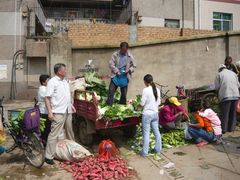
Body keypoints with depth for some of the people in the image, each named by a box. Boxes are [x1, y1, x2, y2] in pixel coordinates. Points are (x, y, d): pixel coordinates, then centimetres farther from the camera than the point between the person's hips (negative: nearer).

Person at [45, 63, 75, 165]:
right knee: (54, 134, -6)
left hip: (68, 111, 8)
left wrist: (71, 105, 18)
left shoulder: (65, 81, 13)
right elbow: (47, 98, -15)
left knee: (70, 131, 18)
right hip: (58, 112, -8)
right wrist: (50, 112, -20)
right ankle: (49, 157, 1)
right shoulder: (52, 82, -11)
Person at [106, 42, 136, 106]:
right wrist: (116, 71, -16)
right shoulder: (115, 54, -1)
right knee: (111, 92, -5)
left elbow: (133, 66, 9)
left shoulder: (130, 56, 2)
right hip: (115, 76, -1)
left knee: (124, 94, 8)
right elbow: (111, 64, -5)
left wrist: (129, 70, -11)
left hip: (124, 77, 2)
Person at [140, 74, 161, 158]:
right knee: (156, 131, 15)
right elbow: (159, 102, 8)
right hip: (155, 113, 6)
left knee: (146, 133, 2)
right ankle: (158, 149, 27)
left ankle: (145, 152, 10)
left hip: (147, 114, -6)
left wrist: (139, 104, 6)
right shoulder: (157, 90, 2)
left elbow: (142, 103, -14)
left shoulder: (146, 90, -16)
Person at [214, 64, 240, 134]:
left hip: (225, 95, -4)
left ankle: (223, 129, 5)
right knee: (233, 113, 14)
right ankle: (231, 128, 21)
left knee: (224, 113, 2)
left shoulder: (219, 74, 1)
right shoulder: (233, 73, 14)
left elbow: (217, 87, -2)